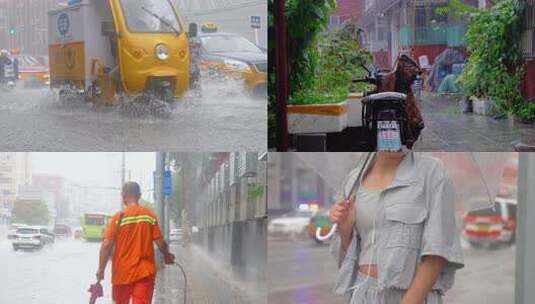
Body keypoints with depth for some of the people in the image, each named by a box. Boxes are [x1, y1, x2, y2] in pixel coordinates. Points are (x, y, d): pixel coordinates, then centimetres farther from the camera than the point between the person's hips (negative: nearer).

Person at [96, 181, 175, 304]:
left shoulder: (119, 217, -6)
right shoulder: (150, 216, -2)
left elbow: (107, 245, -11)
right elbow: (160, 242, -4)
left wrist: (101, 269, -1)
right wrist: (167, 256, 17)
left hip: (122, 273, 0)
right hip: (144, 272, 0)